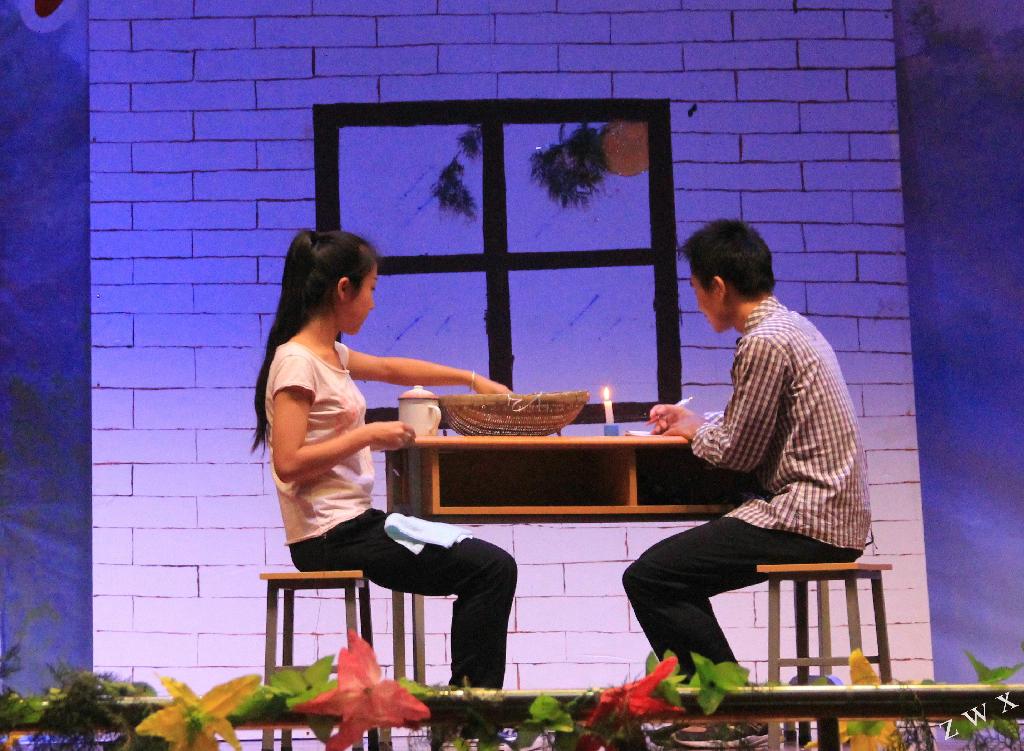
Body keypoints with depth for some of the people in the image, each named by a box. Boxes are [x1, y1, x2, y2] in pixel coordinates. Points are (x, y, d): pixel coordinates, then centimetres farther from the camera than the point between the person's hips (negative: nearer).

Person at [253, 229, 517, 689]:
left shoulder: (332, 355, 12)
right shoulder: (296, 362, -16)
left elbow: (391, 368, 32)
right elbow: (288, 463, -24)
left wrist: (473, 380, 35)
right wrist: (369, 435, -19)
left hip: (352, 523, 10)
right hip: (330, 538, -10)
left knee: (489, 564, 18)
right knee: (492, 569, -11)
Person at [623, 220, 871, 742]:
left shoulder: (765, 343, -15)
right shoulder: (791, 325, 16)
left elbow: (738, 451, -12)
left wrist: (694, 430, 7)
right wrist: (694, 421, 15)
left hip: (806, 521, -11)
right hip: (835, 514, 11)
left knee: (648, 577, -13)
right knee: (677, 568, 23)